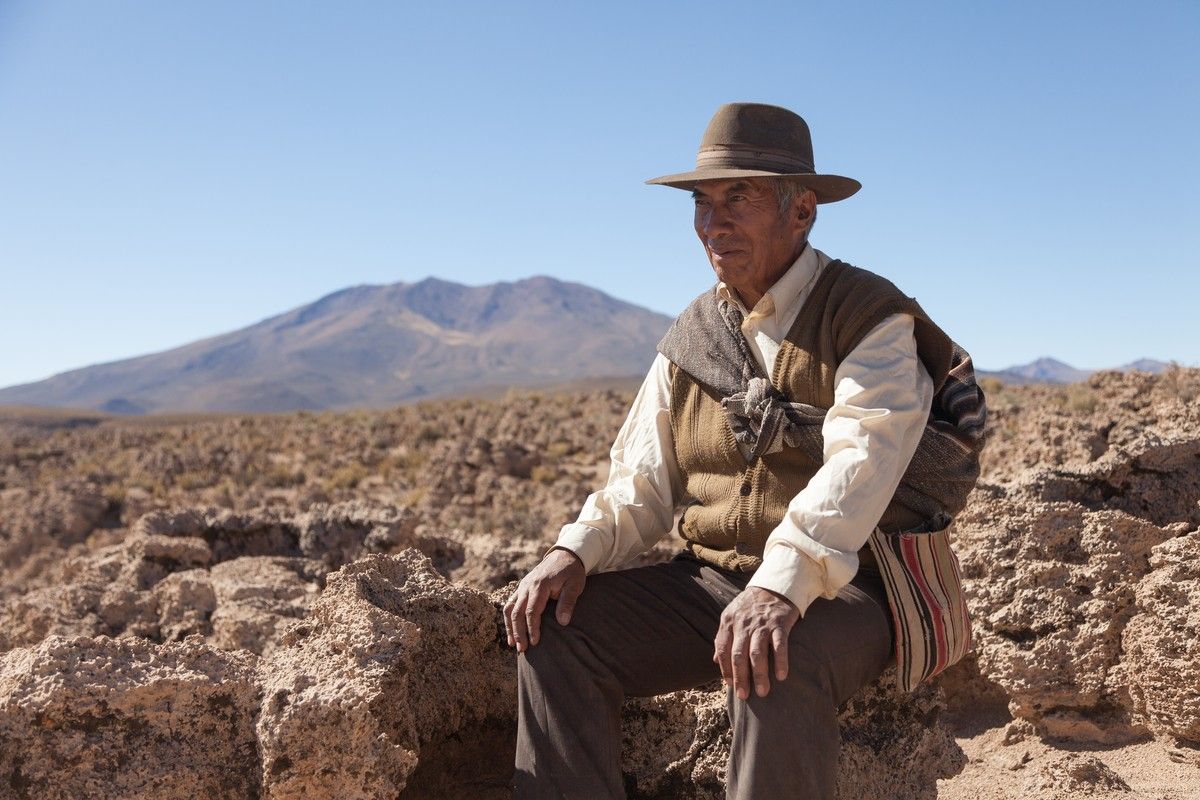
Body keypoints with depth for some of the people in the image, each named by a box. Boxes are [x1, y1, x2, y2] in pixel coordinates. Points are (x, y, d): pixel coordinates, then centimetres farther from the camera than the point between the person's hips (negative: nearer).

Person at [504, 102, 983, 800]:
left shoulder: (871, 318, -7)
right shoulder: (690, 339, 11)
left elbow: (860, 463, -23)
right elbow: (643, 482, 9)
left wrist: (783, 585, -38)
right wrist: (576, 552, -10)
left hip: (844, 587, -5)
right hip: (711, 580, 5)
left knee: (779, 670, -36)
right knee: (554, 630, -13)